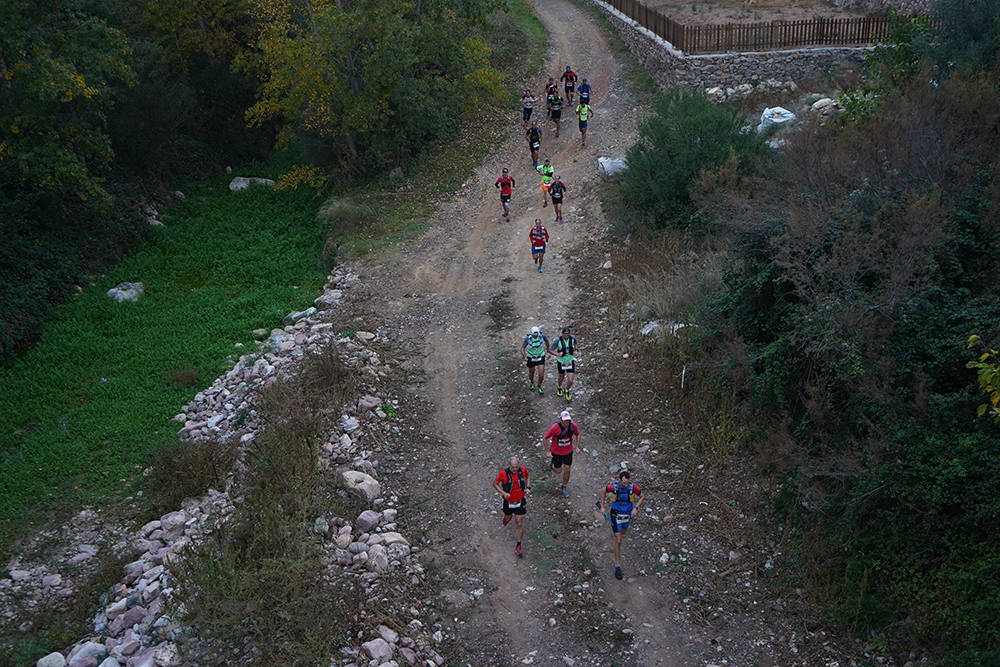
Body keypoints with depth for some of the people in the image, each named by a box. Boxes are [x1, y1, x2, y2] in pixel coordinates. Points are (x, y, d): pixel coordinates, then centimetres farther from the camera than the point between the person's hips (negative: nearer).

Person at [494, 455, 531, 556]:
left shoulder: (522, 470, -18)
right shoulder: (503, 473, -27)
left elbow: (527, 476, 7)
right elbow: (495, 484, -10)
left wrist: (528, 488, -7)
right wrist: (503, 493, -24)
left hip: (520, 501, 0)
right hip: (508, 501, 0)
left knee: (519, 523, 0)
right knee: (508, 518, 26)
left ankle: (518, 545, 14)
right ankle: (506, 517, 65)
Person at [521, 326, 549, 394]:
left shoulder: (542, 335, -22)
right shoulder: (528, 338, -26)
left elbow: (546, 339, 2)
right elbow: (522, 348, -21)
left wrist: (548, 348, 19)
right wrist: (524, 357, -39)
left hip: (540, 357, 0)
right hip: (531, 358, 0)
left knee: (541, 375, -6)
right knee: (531, 373, 20)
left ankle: (539, 387, 24)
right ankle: (532, 383, 54)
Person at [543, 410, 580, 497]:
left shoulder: (573, 426, -17)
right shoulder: (555, 427, -28)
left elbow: (577, 434, 6)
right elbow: (545, 438, -17)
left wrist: (577, 446, 1)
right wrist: (548, 451, -15)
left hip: (568, 451, 3)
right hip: (557, 452, -3)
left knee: (567, 470, 6)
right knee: (558, 471, 9)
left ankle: (563, 488, 28)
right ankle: (552, 464, 46)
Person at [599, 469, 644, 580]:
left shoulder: (633, 487, -25)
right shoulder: (613, 486, -28)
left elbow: (642, 497, -6)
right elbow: (603, 491, -4)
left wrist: (635, 508, -21)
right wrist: (602, 507, -1)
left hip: (627, 514, 3)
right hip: (616, 515, -3)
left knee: (623, 532, 31)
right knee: (618, 541, -7)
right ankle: (617, 566, 2)